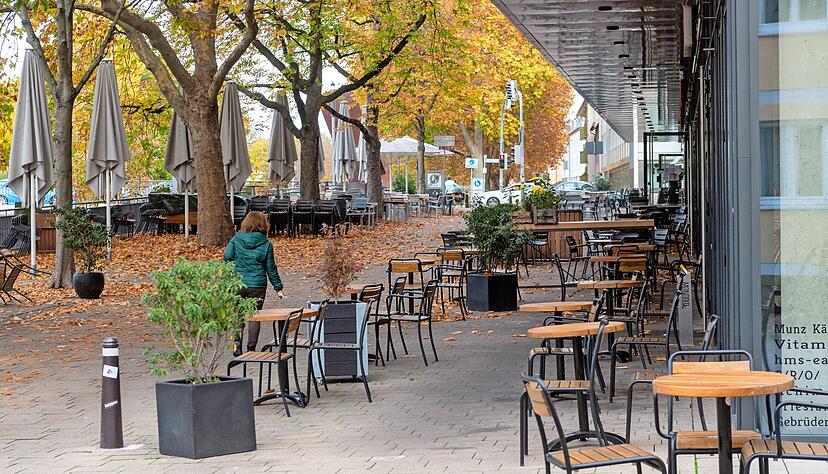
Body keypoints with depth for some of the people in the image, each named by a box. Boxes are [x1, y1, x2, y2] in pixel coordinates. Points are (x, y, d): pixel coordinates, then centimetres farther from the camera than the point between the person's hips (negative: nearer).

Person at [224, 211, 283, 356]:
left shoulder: (237, 238, -1)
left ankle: (237, 341, -2)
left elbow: (227, 257, -6)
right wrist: (278, 288, 10)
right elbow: (271, 268, 2)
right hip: (257, 285, -1)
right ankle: (251, 348, 7)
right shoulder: (266, 244, -2)